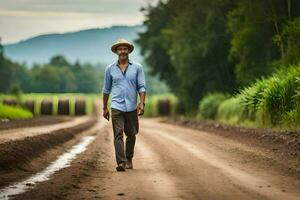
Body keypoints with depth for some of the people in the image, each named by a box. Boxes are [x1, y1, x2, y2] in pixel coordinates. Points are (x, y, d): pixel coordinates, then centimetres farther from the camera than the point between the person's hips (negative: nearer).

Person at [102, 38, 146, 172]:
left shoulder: (137, 67, 4)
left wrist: (142, 103, -14)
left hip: (132, 107, 1)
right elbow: (106, 89, 14)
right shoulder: (110, 69, 6)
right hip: (116, 107, -1)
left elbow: (141, 87, -1)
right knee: (118, 134, -13)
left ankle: (129, 159, 32)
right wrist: (104, 108, 14)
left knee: (131, 135, 12)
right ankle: (121, 163, -21)